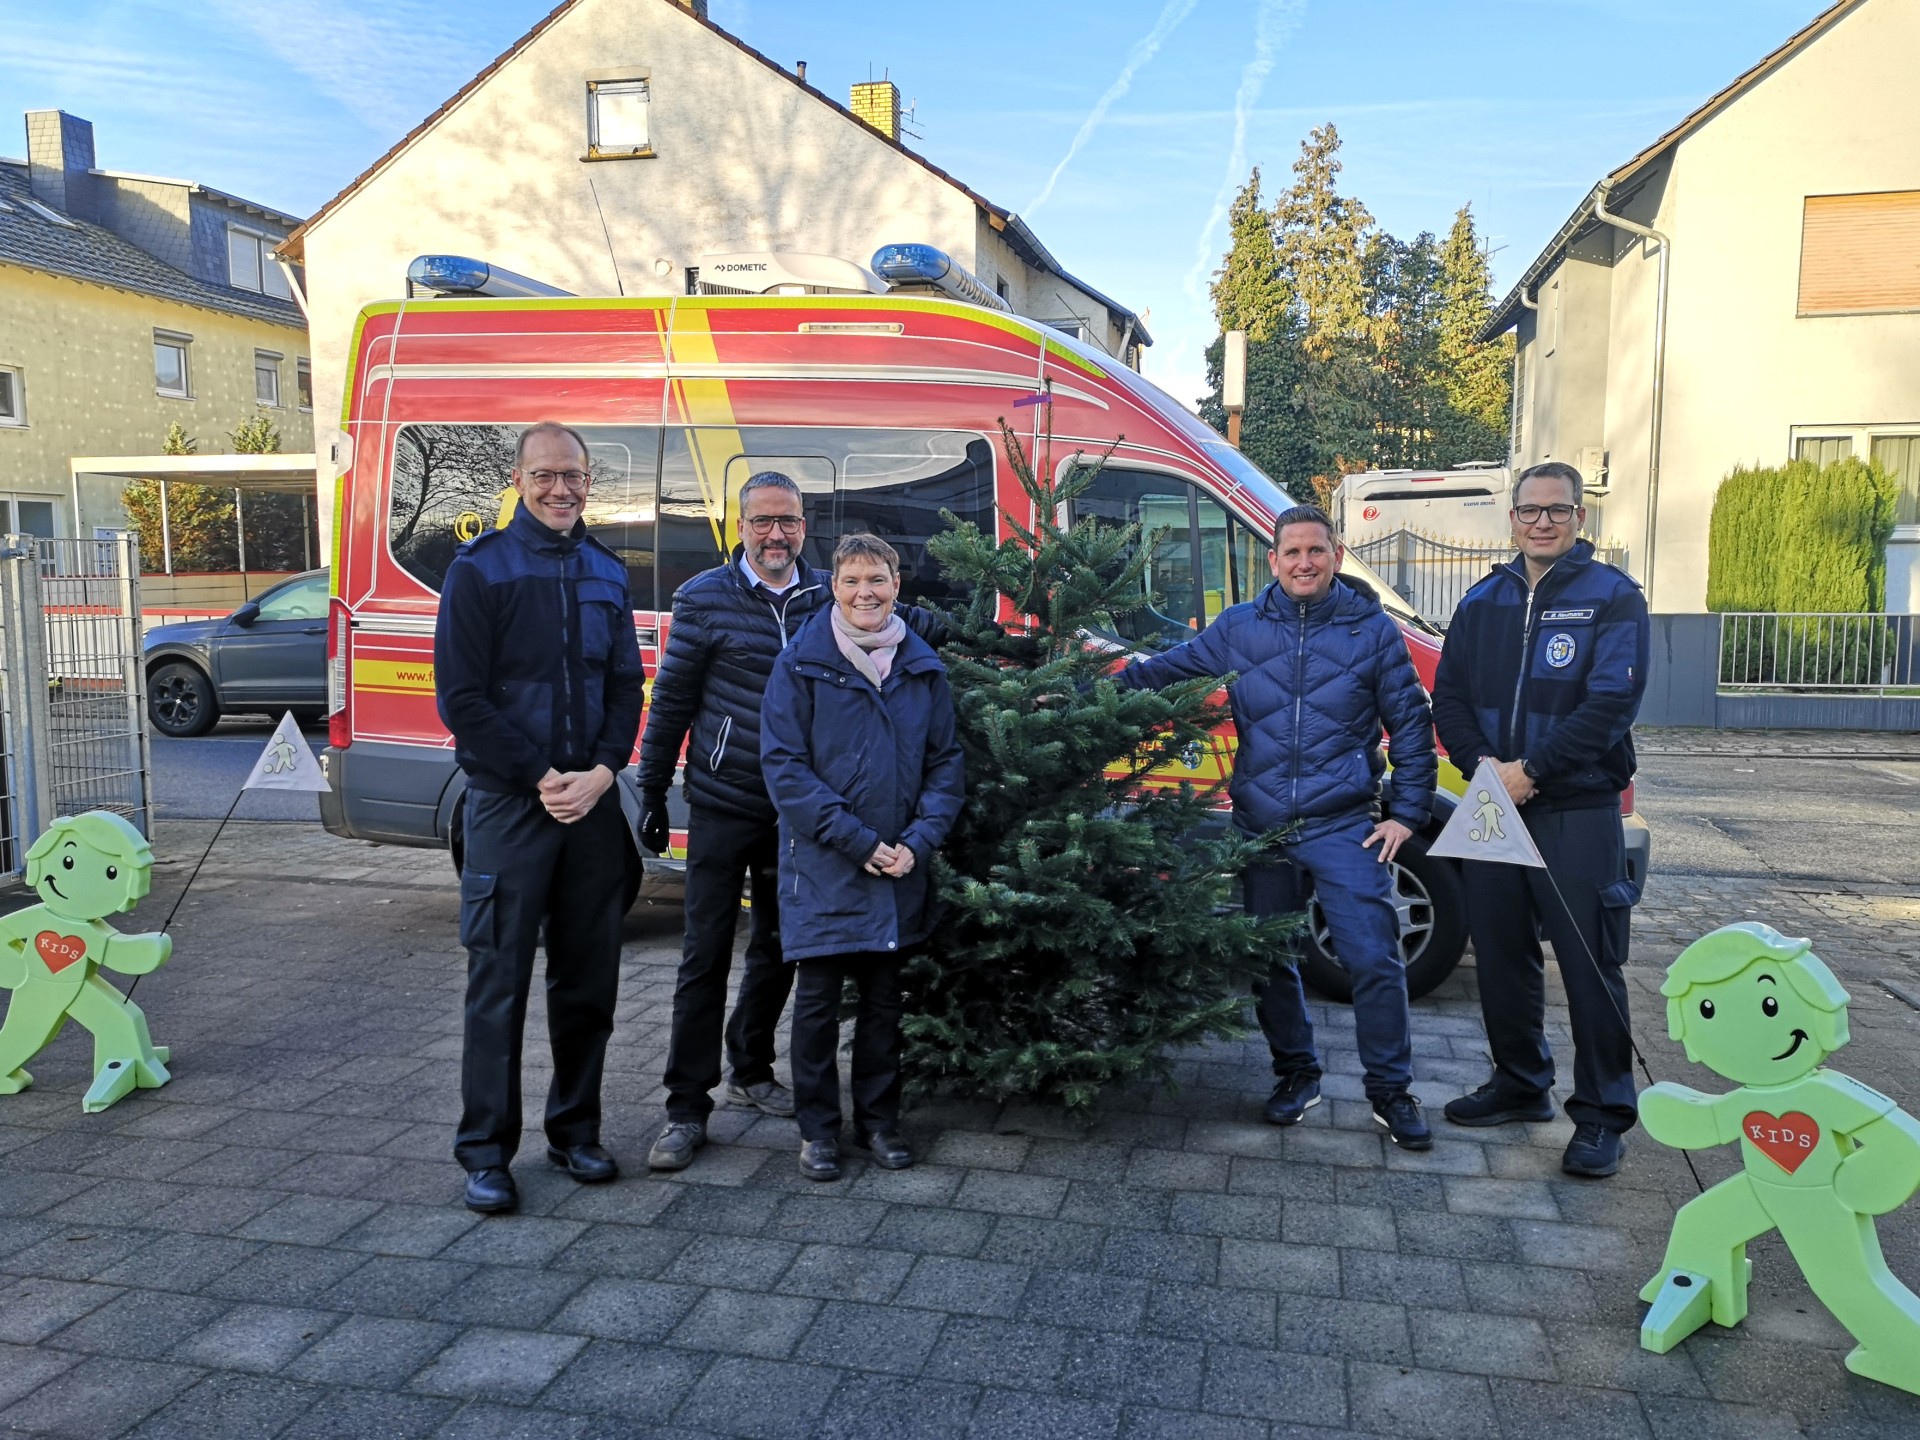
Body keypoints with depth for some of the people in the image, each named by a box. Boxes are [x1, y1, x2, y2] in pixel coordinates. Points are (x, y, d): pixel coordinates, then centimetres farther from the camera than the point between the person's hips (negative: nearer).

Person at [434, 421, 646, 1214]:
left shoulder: (606, 573, 11)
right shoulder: (478, 569, -3)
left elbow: (627, 685, 9)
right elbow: (462, 697, -8)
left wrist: (600, 773, -7)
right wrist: (541, 779, -13)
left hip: (593, 800, 4)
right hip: (509, 802, -4)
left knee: (588, 977, 10)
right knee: (500, 982, 1)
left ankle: (575, 1131, 25)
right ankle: (486, 1152, 13)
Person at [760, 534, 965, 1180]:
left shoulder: (922, 666, 6)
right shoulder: (802, 662, -4)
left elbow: (946, 762, 7)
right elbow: (783, 764, -9)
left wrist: (918, 841, -8)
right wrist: (858, 840, -14)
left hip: (899, 867, 3)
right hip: (822, 865, -3)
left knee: (884, 995, 13)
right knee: (818, 997, 3)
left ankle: (878, 1119, 28)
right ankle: (818, 1127, 20)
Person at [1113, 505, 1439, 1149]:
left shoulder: (1373, 629, 1)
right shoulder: (1237, 627, 4)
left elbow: (1410, 725, 5)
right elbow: (1159, 672, 9)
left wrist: (1407, 812, -1)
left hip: (1344, 827, -2)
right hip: (1261, 828, 3)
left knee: (1373, 957, -5)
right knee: (1271, 959, 12)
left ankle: (1391, 1089, 13)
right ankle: (1296, 1073, 31)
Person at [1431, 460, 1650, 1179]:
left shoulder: (1612, 597, -4)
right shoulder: (1484, 600, 12)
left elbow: (1611, 702, -15)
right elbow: (1448, 693, 9)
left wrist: (1531, 769, -19)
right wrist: (1481, 764, -8)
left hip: (1577, 812, -5)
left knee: (1589, 964, -1)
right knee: (1501, 953, 13)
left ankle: (1603, 1114, 11)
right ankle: (1520, 1085, 29)